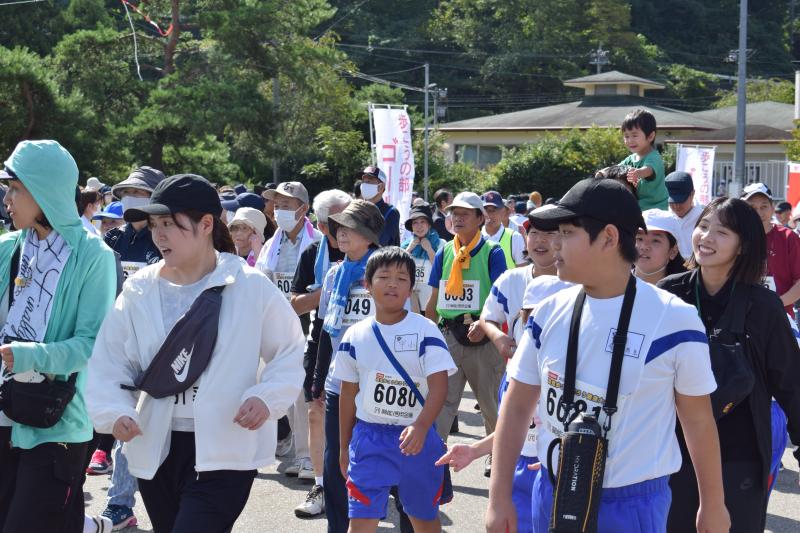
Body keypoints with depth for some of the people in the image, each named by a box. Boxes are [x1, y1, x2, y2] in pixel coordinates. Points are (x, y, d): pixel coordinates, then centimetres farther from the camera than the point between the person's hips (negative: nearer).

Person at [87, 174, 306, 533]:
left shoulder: (251, 287, -7)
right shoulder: (140, 289, 2)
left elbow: (289, 353, 1)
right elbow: (110, 362, 4)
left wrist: (267, 398, -15)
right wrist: (116, 410, -14)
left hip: (224, 452, -4)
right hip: (155, 448, 5)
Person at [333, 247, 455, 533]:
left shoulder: (425, 331, -8)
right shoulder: (355, 336, 1)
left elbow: (438, 386, -15)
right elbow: (348, 393, 10)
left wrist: (420, 427, -31)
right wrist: (344, 446, 12)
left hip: (416, 437, -1)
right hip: (369, 437, 1)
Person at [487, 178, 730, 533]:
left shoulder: (673, 320, -13)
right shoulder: (549, 313, -1)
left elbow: (697, 417, -3)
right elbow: (518, 405, 5)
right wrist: (500, 497, 2)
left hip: (633, 504, -4)